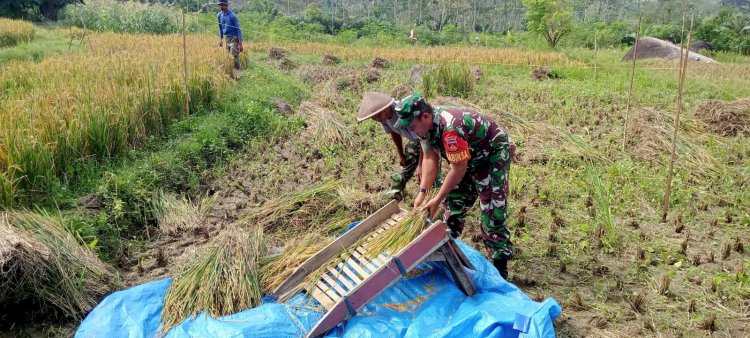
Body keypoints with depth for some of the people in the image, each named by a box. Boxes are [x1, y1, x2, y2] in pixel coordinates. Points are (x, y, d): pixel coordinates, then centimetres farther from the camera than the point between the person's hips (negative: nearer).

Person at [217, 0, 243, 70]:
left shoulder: (232, 16, -17)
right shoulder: (219, 15, 3)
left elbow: (238, 29, -15)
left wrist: (240, 43, -18)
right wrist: (220, 39, 13)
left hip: (234, 38, -7)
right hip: (227, 38, 7)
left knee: (234, 57, -14)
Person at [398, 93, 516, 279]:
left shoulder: (450, 128, -38)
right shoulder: (427, 124, -10)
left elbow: (459, 168, -31)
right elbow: (429, 158, -8)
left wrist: (437, 199, -25)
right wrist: (422, 192, -17)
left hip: (494, 155, -9)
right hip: (471, 157, 9)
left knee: (492, 213, -10)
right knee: (454, 199, 16)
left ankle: (500, 266, -3)